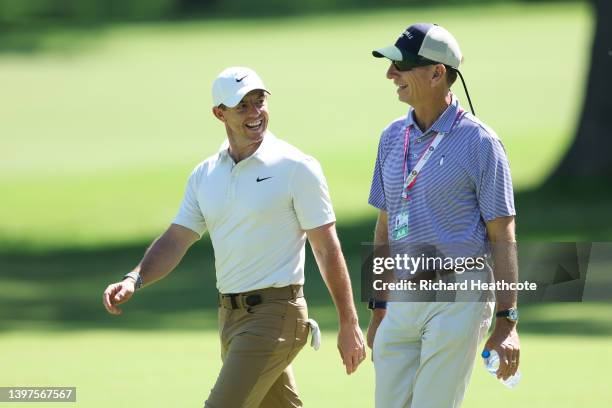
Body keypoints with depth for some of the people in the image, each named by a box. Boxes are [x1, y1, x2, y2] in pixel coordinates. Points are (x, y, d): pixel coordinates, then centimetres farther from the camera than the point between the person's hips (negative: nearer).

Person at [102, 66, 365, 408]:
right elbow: (176, 241, 9)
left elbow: (327, 249, -8)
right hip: (230, 314, 7)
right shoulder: (206, 175, 10)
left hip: (275, 313, -7)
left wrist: (349, 325, -10)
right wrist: (134, 280, -9)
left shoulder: (296, 167, -8)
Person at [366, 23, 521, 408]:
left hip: (457, 300, -7)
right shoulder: (393, 137, 11)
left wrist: (507, 323, -13)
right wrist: (379, 307, 18)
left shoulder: (479, 141, -8)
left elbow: (502, 236, -8)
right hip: (404, 301, 7)